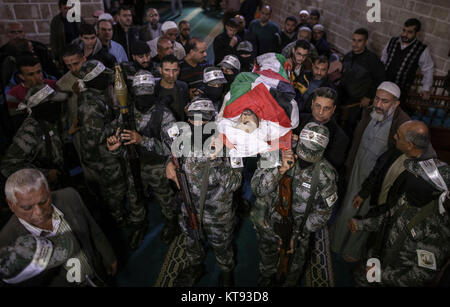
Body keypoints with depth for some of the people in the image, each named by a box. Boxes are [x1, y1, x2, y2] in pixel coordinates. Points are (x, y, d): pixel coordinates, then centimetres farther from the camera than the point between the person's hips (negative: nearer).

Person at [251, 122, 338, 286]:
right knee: (267, 256, 29)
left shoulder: (325, 173, -22)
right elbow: (257, 189, -27)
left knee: (292, 270, 22)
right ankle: (266, 278, 62)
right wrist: (281, 169, -41)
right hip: (268, 224, 1)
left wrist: (298, 236, -12)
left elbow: (322, 212, -12)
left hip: (298, 228, -1)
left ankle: (287, 283, 56)